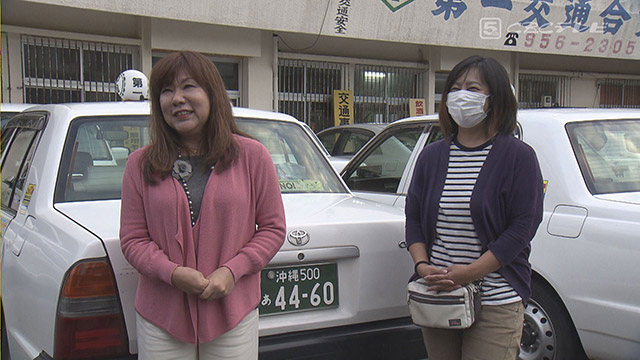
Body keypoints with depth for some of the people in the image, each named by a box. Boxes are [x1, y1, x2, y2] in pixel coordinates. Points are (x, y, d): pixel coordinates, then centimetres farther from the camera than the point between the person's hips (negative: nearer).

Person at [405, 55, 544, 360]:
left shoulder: (518, 156, -3)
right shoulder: (431, 156, 10)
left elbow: (522, 226, -9)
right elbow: (413, 217, 11)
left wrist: (468, 273, -17)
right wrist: (422, 266, -7)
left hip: (495, 303, -4)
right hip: (437, 299, 4)